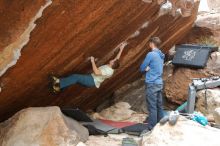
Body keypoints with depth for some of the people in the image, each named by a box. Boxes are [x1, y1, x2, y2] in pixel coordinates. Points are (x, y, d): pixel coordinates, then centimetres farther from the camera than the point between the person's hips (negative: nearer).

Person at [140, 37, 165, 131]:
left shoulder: (151, 54, -12)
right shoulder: (161, 55, 13)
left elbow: (142, 68, -7)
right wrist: (148, 69, 4)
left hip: (152, 83, -8)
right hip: (159, 83, 8)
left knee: (152, 107, -5)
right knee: (159, 105, 12)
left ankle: (152, 128, -2)